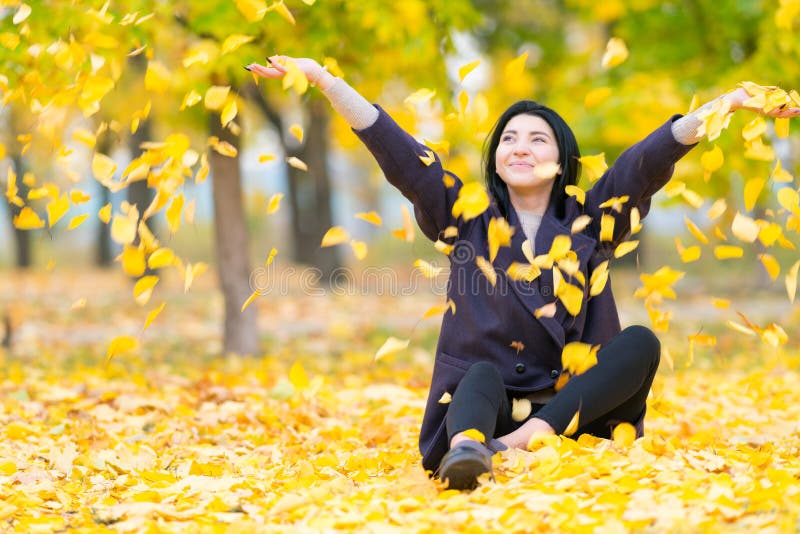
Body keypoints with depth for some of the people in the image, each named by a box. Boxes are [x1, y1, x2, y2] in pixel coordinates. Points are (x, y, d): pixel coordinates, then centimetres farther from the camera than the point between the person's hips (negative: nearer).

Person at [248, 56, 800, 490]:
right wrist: (322, 78, -7)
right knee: (482, 376, -32)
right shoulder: (468, 218, 8)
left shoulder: (588, 220, 9)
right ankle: (467, 448, -67)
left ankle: (529, 438, -38)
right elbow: (395, 150, 0)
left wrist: (729, 103, -15)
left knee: (641, 341, -20)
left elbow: (648, 160, -4)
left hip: (574, 407, 1)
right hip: (483, 394, -1)